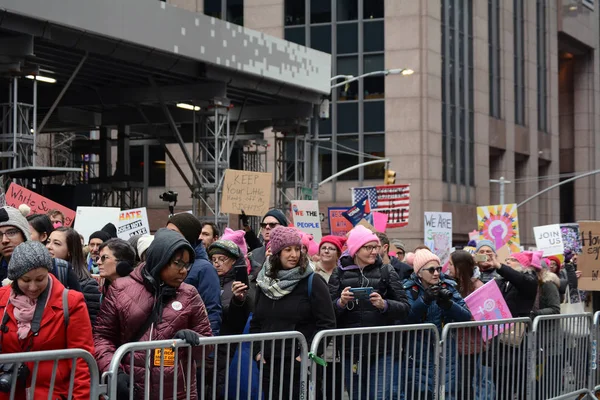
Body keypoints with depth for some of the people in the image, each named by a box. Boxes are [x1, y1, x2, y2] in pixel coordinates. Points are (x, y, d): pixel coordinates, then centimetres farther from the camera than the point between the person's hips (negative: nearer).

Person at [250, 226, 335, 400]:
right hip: (268, 364, 5)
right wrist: (257, 351, 6)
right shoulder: (265, 282, 10)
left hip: (299, 366, -5)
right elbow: (256, 322, 18)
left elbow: (327, 324, -8)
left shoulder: (312, 282, -5)